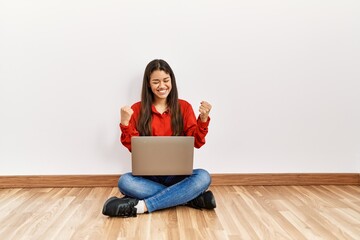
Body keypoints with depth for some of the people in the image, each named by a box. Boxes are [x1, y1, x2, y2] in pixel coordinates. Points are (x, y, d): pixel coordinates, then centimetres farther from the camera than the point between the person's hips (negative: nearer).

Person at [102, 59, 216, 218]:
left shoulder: (184, 107, 5)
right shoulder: (137, 109, 4)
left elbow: (196, 143, 1)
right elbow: (133, 147, 0)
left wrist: (203, 119, -15)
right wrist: (125, 123, -15)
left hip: (176, 174, 0)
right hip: (148, 175, 0)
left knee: (203, 177, -30)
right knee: (124, 182, -32)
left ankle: (142, 206, -28)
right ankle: (190, 198, -25)